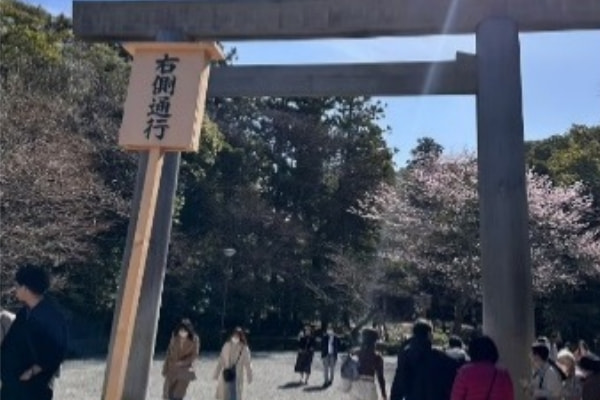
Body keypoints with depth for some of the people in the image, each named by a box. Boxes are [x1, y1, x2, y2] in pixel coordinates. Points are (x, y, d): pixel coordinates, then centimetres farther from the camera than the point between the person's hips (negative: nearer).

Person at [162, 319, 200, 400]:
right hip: (172, 370, 3)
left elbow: (194, 355, -8)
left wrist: (182, 363, -16)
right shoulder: (174, 337, -4)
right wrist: (165, 368, 5)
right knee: (169, 393, 8)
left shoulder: (194, 340, -12)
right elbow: (169, 352, 4)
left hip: (185, 371, -3)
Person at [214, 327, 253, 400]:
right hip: (226, 375, 2)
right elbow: (221, 360, 3)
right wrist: (217, 373, 5)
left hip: (237, 377, -2)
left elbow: (247, 364, -5)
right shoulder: (227, 346, -2)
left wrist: (249, 377, -4)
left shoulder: (244, 349, -9)